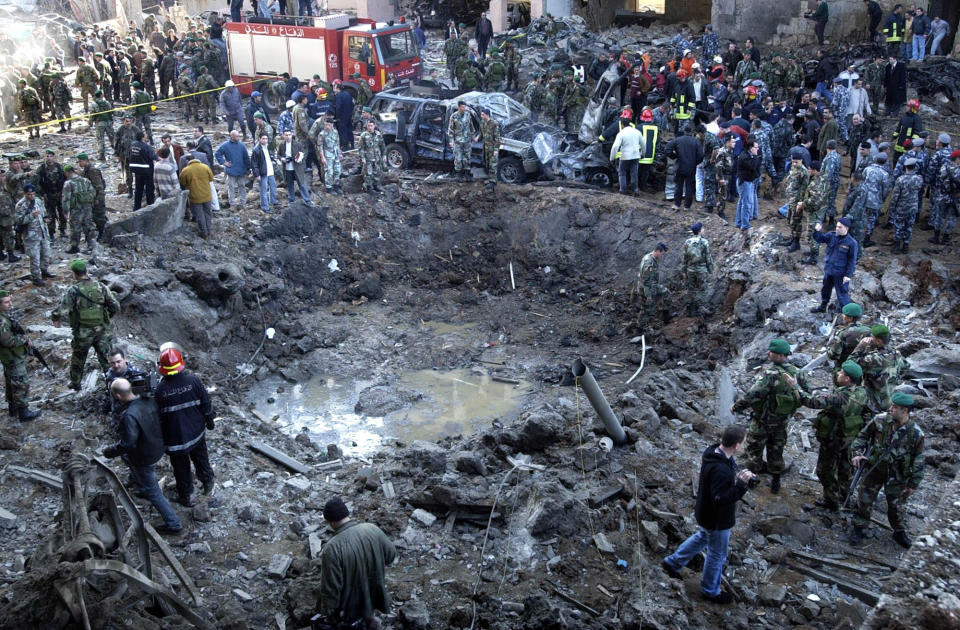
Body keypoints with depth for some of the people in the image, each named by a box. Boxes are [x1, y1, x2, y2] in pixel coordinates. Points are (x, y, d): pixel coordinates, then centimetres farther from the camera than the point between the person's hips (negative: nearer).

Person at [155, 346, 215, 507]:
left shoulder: (160, 390, -22)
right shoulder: (194, 381, -17)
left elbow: (158, 418, -11)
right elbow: (206, 403, -6)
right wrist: (209, 420, 12)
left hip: (175, 438, -2)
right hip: (197, 433, 2)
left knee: (181, 467, 18)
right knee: (201, 459, 26)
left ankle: (186, 496, 34)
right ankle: (208, 484, 46)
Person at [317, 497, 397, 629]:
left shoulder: (332, 549, -32)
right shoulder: (372, 529, -18)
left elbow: (331, 587, -24)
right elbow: (391, 555, -2)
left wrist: (329, 611, -8)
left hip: (351, 605, -4)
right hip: (374, 595, 4)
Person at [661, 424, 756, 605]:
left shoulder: (713, 452, -9)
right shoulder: (720, 470, -40)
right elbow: (721, 499, -37)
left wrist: (741, 476, -1)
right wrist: (741, 484, -42)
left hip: (706, 513, 9)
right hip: (717, 520, -9)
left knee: (702, 538, 33)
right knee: (717, 555, 15)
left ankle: (672, 563, 48)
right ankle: (710, 591, 38)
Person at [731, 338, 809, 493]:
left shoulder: (770, 374, -29)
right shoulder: (797, 372, -8)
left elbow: (752, 394, -34)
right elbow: (806, 392, 6)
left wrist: (736, 407, -22)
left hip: (763, 420, -6)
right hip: (782, 421, 6)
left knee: (755, 448, 15)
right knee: (776, 450, 21)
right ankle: (775, 482, 31)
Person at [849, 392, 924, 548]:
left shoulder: (915, 433, -17)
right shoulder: (880, 421, -14)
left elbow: (918, 460, -7)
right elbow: (863, 436, 0)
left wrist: (914, 483, -3)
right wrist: (856, 453, -14)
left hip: (897, 476, -1)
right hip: (873, 470, 1)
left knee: (897, 505, 16)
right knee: (864, 500, 11)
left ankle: (899, 532, 38)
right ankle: (858, 528, 29)